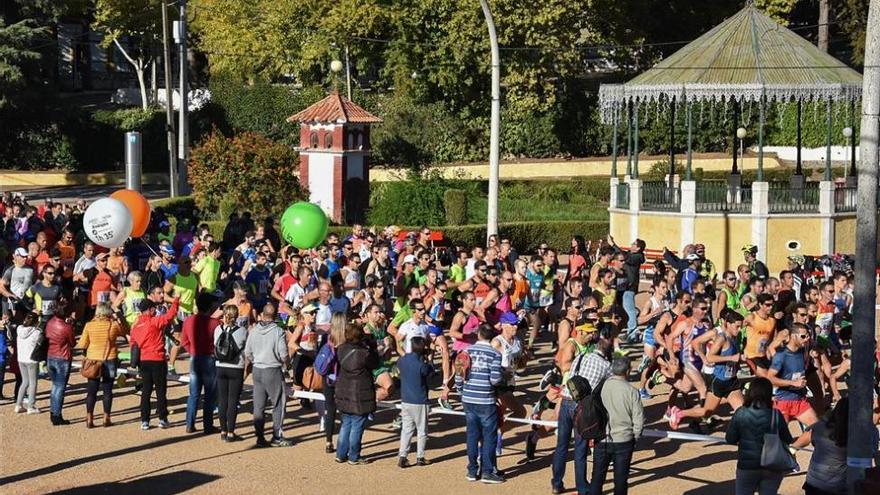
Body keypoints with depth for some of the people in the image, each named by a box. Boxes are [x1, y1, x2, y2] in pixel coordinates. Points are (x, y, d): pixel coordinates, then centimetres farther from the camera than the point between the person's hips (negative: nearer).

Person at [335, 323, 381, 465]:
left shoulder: (342, 349, -4)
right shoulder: (363, 353, -22)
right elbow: (375, 363, -7)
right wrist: (371, 347, 1)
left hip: (344, 394, 6)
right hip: (359, 395, -6)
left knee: (346, 424, 18)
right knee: (357, 426, 4)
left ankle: (341, 454, 23)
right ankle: (354, 457, 11)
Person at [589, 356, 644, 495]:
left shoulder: (600, 387, -7)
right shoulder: (631, 391, -13)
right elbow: (639, 418, -9)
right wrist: (634, 437, 8)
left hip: (601, 440, 2)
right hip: (624, 440, -2)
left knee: (597, 477, 11)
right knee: (620, 478, 10)